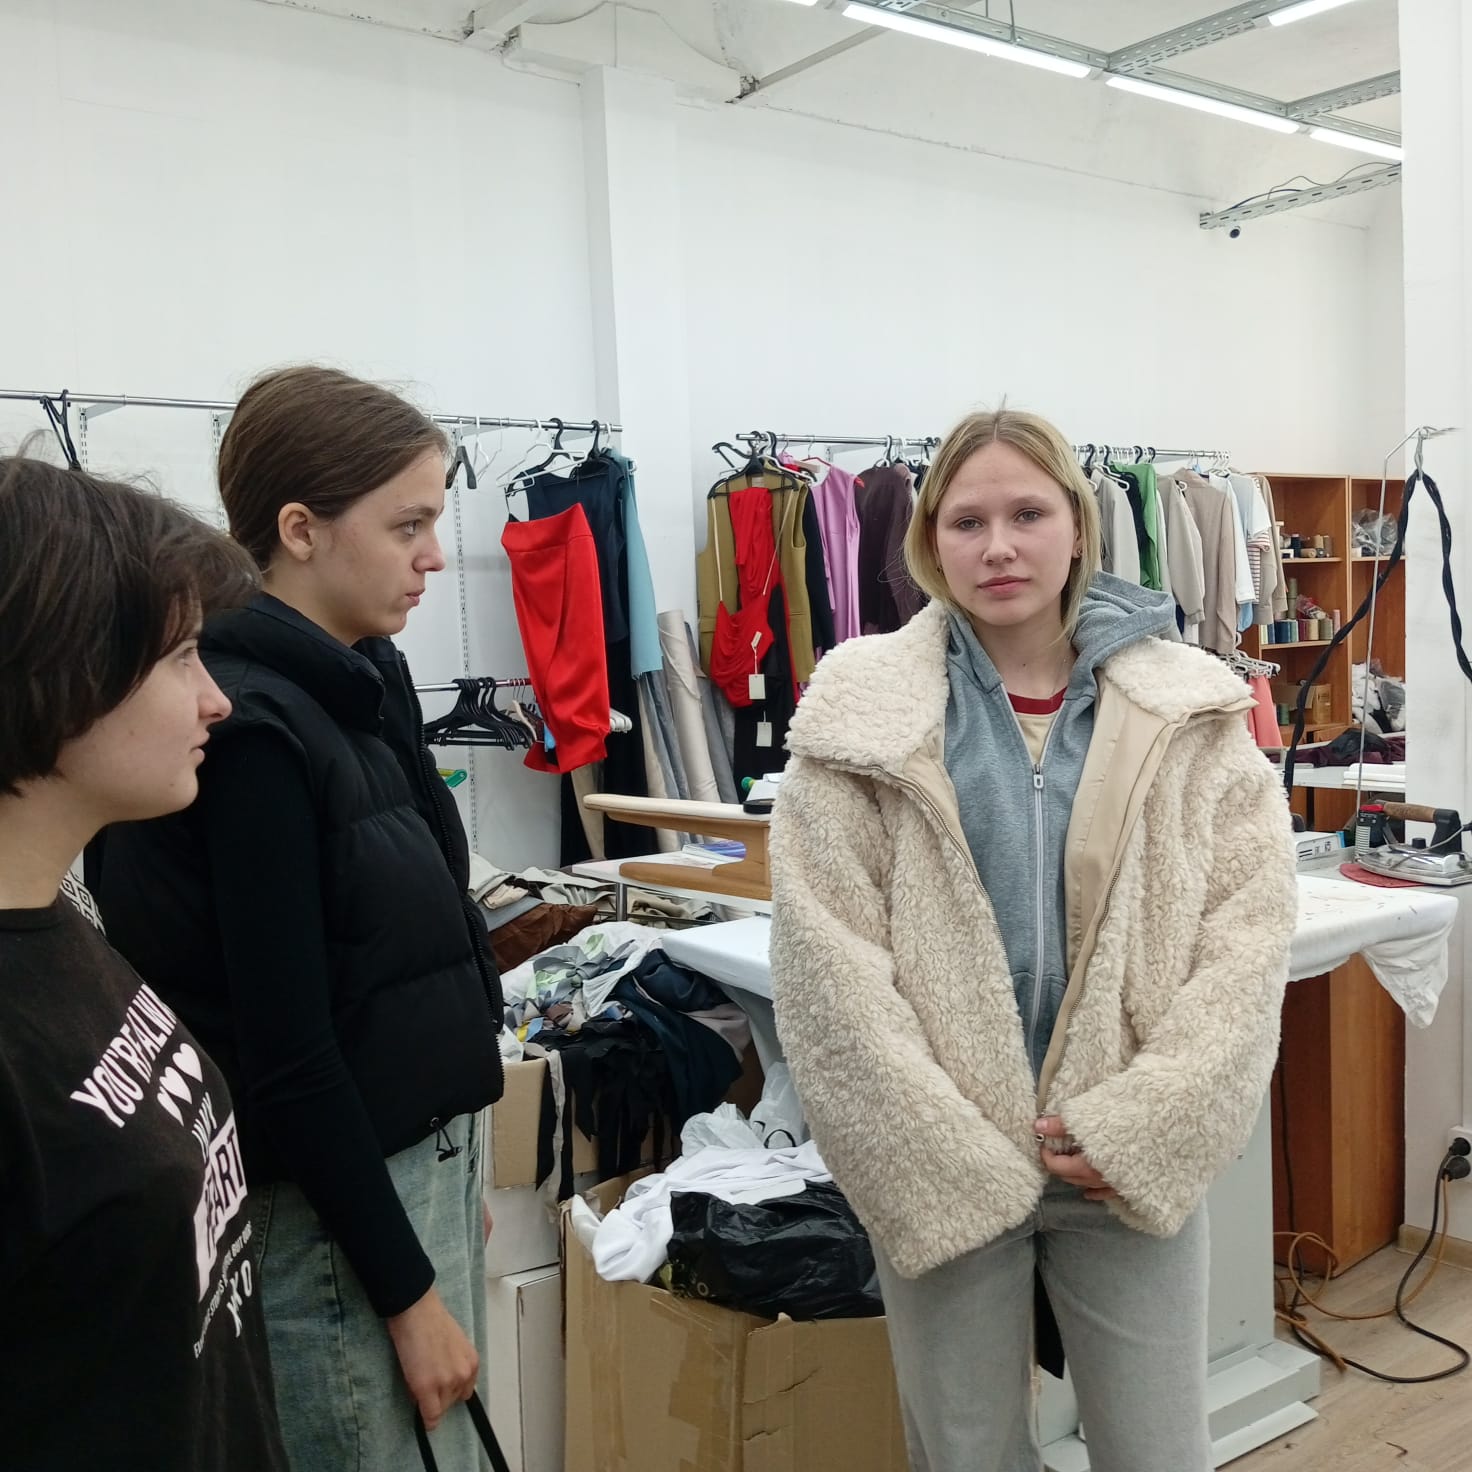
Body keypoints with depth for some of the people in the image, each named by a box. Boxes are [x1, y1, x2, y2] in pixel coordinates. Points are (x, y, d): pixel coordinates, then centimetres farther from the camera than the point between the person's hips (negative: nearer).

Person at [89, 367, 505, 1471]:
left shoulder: (363, 681, 4)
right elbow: (286, 1055, -21)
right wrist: (406, 1290, -15)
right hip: (334, 1205, -8)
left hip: (427, 1156, 8)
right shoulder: (251, 731, -22)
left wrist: (456, 1176, 17)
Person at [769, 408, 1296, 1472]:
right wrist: (952, 1162, -12)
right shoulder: (862, 711, -5)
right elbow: (829, 966, -8)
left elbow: (1251, 928, -2)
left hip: (1138, 1163, 1)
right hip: (943, 1169, -1)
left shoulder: (1190, 707, 1)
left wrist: (1140, 1128, -11)